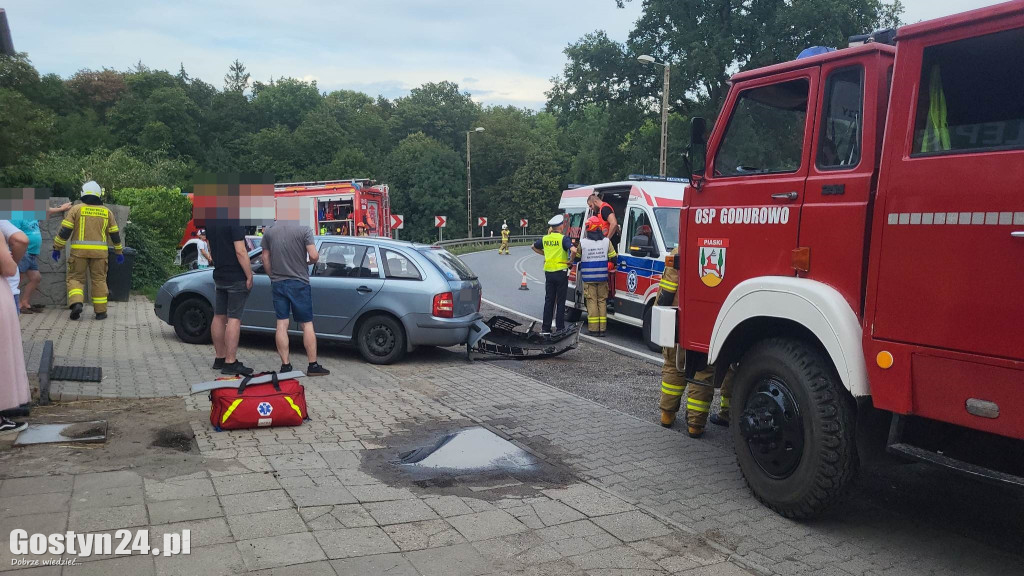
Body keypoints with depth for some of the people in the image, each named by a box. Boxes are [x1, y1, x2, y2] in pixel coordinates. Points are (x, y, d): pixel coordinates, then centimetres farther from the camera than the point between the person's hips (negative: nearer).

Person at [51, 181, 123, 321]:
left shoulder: (76, 209, 1)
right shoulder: (107, 212, 8)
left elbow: (65, 230, -3)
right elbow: (115, 234, 12)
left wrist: (57, 248, 4)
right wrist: (119, 251, 21)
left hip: (79, 251, -1)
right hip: (99, 252, 2)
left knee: (75, 278, 9)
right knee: (99, 280, 8)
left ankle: (76, 303, -13)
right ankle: (101, 311, 8)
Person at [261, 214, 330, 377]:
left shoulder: (269, 231, 3)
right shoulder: (304, 229, -9)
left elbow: (265, 259, 7)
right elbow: (314, 256, -15)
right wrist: (309, 262, 7)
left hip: (277, 283, 3)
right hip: (299, 282, -3)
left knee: (282, 324, 5)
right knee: (307, 324, 3)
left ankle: (285, 365, 6)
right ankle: (313, 365, 4)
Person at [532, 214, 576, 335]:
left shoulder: (545, 238, 6)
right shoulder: (563, 238, -12)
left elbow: (534, 247, 24)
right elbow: (573, 250, -27)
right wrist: (571, 260, -9)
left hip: (548, 273, 5)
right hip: (561, 272, -5)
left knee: (548, 300, 10)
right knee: (560, 301, 4)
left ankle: (546, 328, 11)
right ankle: (560, 328, 7)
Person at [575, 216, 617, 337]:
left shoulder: (583, 242, -7)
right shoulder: (606, 241, -1)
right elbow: (613, 258, 2)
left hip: (588, 278, -2)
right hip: (603, 277, 2)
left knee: (592, 301, 2)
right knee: (602, 301, 9)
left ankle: (593, 329, 1)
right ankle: (602, 329, 10)